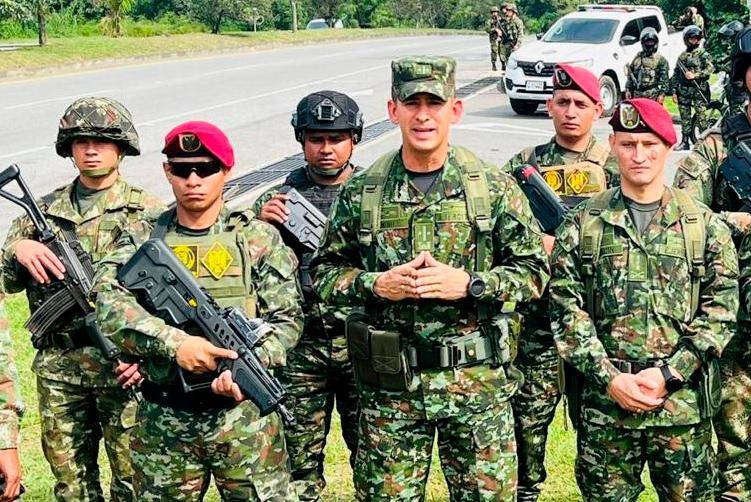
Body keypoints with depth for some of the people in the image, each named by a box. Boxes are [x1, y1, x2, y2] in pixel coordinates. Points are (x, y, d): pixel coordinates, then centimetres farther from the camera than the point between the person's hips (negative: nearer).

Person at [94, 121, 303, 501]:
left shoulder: (259, 239, 1)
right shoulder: (141, 242, 4)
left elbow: (286, 319, -2)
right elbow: (107, 304, -11)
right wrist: (174, 342, -23)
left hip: (244, 416, -1)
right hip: (162, 424, 2)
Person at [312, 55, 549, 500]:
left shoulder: (494, 187, -2)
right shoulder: (362, 191, 0)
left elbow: (534, 270, 1)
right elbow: (324, 272, 7)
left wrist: (471, 284, -14)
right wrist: (374, 284, -11)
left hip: (478, 382, -1)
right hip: (390, 385, 1)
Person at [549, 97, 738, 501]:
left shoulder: (705, 225, 4)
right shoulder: (583, 224, 3)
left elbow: (720, 311, 0)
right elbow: (566, 308, -1)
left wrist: (669, 374, -11)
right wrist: (610, 378, -11)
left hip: (684, 403, 0)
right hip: (604, 400, 0)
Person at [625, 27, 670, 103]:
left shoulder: (661, 59, 3)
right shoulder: (637, 58, 16)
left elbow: (665, 79, -2)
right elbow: (630, 74, 19)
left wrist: (662, 94, -10)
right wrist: (628, 90, 13)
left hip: (653, 96, -4)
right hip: (637, 95, 4)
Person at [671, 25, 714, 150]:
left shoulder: (703, 54, 1)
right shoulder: (682, 56, 15)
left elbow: (710, 69, -12)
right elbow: (675, 75, 16)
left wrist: (695, 75, -18)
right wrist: (674, 91, 10)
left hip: (699, 89, -5)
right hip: (684, 91, 5)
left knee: (701, 116, -9)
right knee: (685, 117, 8)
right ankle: (685, 141, 14)